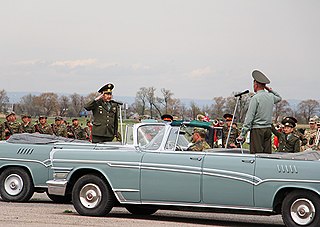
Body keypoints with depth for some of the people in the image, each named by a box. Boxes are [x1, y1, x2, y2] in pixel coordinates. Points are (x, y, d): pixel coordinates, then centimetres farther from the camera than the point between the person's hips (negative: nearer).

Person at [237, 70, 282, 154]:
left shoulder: (255, 98, -11)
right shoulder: (271, 96, 8)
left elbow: (249, 118, -14)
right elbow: (279, 98, 36)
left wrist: (242, 134, -13)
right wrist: (270, 89, 24)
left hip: (257, 129, -7)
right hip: (268, 128, 7)